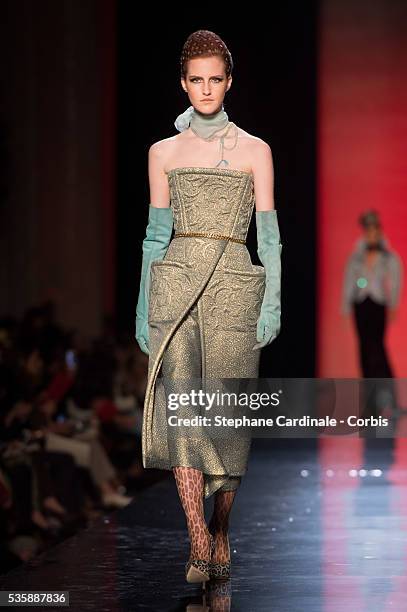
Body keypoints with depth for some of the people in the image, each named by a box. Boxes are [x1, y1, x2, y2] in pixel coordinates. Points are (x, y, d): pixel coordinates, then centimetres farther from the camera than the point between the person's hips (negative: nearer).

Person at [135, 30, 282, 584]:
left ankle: (220, 534, 13)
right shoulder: (164, 153, 12)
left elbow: (268, 234, 6)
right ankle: (200, 544, -17)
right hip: (176, 284, 1)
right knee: (181, 407, -14)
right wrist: (143, 309, 9)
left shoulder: (254, 151, 9)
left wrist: (273, 303, -3)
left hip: (235, 287, 0)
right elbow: (156, 234, 13)